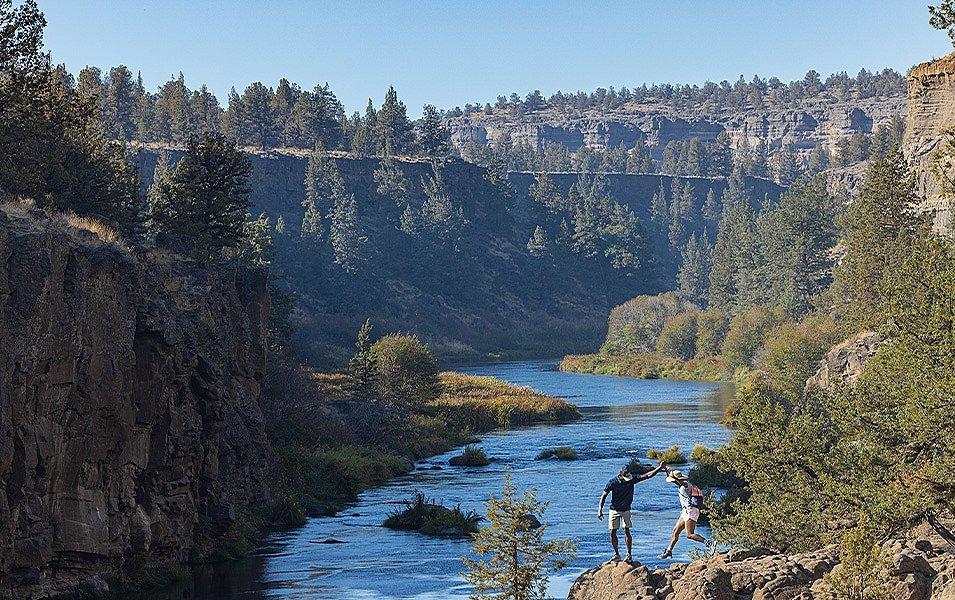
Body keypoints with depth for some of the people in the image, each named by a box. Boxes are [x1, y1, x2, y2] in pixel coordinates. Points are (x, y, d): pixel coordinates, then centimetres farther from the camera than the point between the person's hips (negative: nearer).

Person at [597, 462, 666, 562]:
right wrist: (600, 510, -18)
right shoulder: (613, 482, -15)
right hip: (614, 510, 0)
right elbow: (604, 496, -10)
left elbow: (647, 475, -9)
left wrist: (659, 468, -19)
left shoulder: (632, 479, -10)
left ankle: (629, 555, -4)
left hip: (626, 510, 1)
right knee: (613, 532, -1)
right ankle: (616, 554, 11)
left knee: (626, 531, -9)